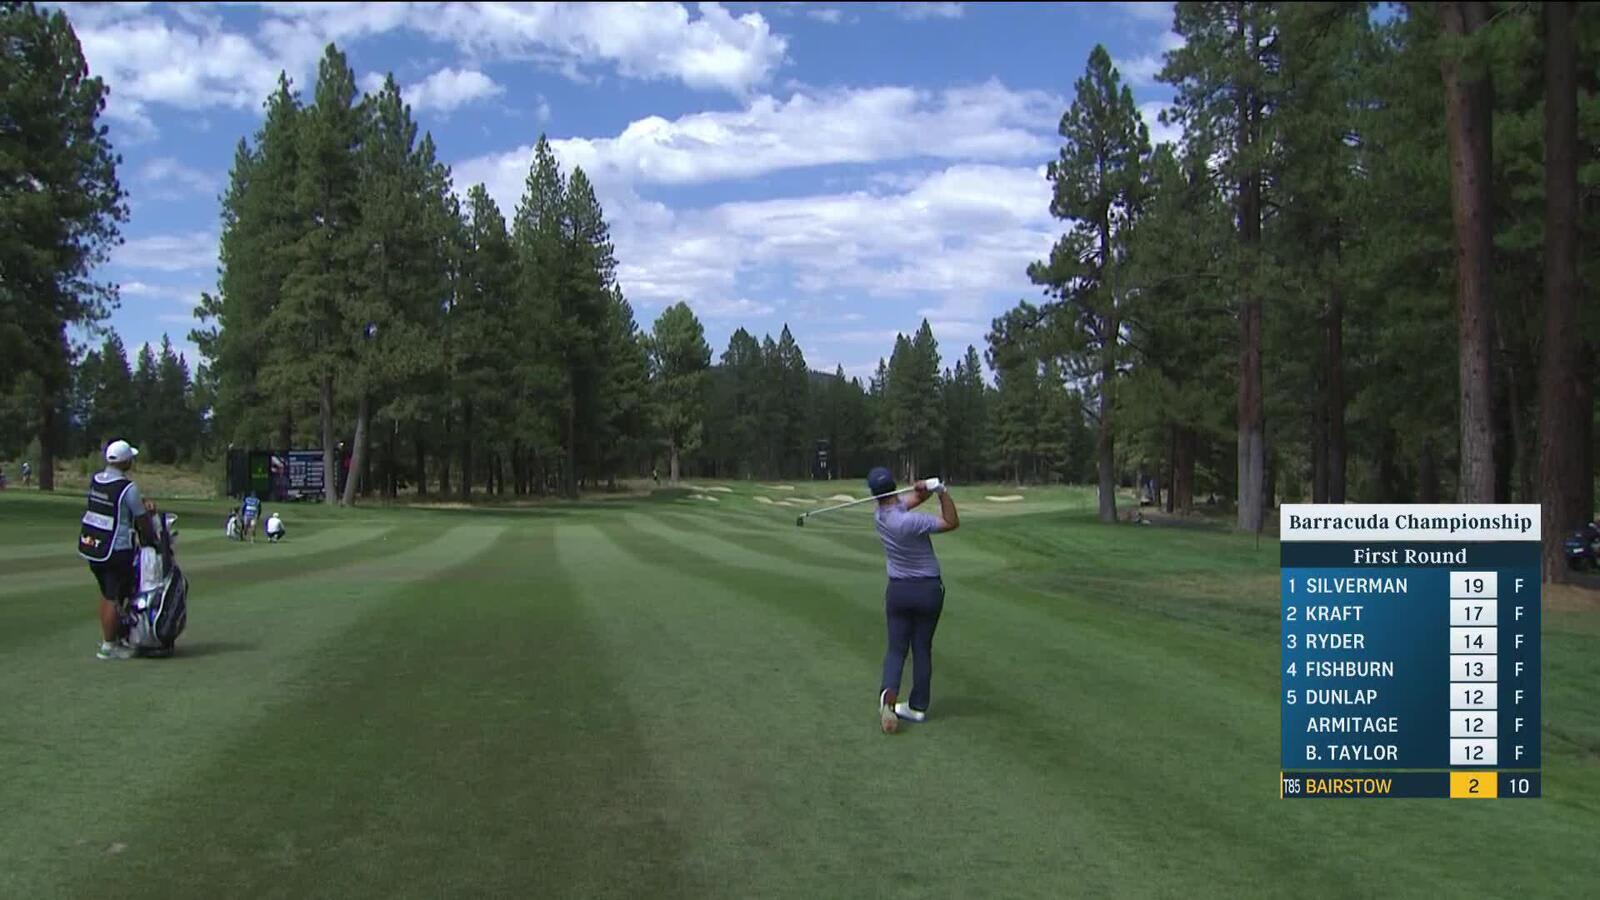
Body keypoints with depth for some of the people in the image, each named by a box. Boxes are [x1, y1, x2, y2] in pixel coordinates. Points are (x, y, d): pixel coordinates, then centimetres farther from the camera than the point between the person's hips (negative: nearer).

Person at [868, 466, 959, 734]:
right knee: (922, 649, 10)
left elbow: (915, 498, 2)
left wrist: (927, 489, -22)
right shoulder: (909, 521, -25)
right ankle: (918, 707, 15)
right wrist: (941, 491, -25)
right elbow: (952, 523, -17)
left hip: (898, 590, 4)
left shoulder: (880, 513, -5)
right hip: (929, 589, -4)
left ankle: (889, 693, -20)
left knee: (896, 648, 7)